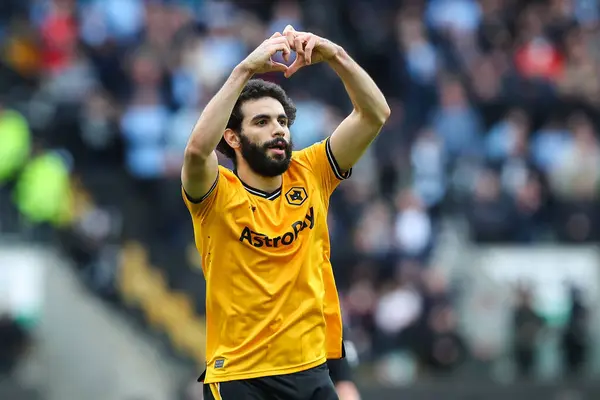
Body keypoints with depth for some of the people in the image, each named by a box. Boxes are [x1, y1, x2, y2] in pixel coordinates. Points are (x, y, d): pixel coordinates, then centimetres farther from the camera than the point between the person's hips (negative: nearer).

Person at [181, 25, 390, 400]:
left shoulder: (309, 175, 4)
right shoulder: (218, 193, -7)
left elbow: (375, 114, -1)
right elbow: (198, 148, -30)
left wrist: (335, 55, -16)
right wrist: (246, 69, -28)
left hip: (311, 369, 4)